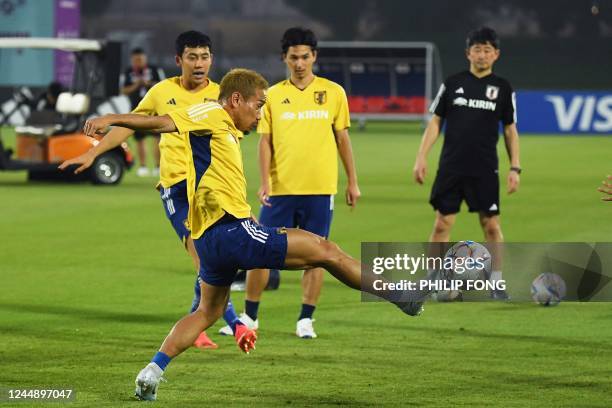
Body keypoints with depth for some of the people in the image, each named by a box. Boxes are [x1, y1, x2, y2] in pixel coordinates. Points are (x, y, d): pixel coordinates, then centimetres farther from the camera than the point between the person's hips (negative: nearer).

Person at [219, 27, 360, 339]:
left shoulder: (333, 92, 4)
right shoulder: (273, 95, 5)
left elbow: (342, 138, 9)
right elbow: (265, 141, 4)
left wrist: (352, 182, 7)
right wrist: (264, 182, -8)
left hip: (320, 188, -1)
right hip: (280, 188, 1)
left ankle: (305, 320, 10)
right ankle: (249, 316, 14)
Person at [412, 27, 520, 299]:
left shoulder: (503, 88, 5)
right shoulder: (453, 83, 5)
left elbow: (510, 130, 10)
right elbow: (435, 122, 8)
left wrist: (515, 167, 3)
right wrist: (421, 157, 1)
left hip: (485, 170, 0)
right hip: (451, 167, 0)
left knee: (491, 225, -2)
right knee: (442, 223, -1)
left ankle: (497, 283, 7)